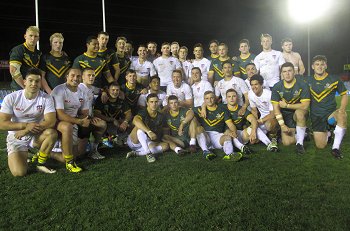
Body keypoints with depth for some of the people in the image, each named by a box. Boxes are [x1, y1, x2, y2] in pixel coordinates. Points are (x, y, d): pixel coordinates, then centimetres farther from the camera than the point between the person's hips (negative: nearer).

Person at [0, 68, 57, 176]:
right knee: (19, 172, -20)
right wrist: (26, 125, -22)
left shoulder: (46, 98, -12)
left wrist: (26, 131, -23)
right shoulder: (11, 98, -11)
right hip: (16, 137, -1)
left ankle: (41, 163, -9)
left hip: (36, 135, 1)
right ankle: (22, 155, 18)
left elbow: (51, 122, -22)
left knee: (52, 133, -33)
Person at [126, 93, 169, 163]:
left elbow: (160, 132, 7)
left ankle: (136, 153, -21)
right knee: (140, 127, -33)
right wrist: (149, 131, -53)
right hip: (134, 142, -5)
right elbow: (135, 120, -43)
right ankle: (148, 153, -34)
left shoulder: (161, 117, -1)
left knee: (166, 145, -18)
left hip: (146, 143, 6)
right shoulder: (143, 113, -19)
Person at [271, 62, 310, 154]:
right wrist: (282, 125, -15)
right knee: (287, 142, -11)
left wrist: (286, 105, -15)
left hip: (300, 115, -2)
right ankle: (303, 135, 25)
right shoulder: (277, 87, -6)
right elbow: (276, 108, -8)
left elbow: (305, 105, -20)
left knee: (299, 112, -39)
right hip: (285, 116, 2)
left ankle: (300, 143, -21)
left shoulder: (302, 85, -12)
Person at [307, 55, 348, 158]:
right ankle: (327, 133, 32)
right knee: (320, 146, -6)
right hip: (315, 116, 1)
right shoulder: (308, 81, 3)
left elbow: (344, 95, 4)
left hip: (330, 113, -1)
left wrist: (342, 109, -14)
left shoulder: (334, 80, -2)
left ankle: (336, 147, -25)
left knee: (342, 115, -39)